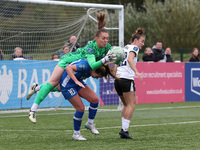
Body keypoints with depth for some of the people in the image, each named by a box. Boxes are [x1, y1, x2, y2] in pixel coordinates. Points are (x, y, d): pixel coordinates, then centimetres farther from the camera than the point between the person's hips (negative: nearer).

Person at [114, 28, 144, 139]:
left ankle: (124, 130, 8)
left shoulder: (125, 48, 24)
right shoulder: (134, 48, 0)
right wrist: (136, 72, -32)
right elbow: (130, 59, -20)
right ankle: (124, 129, -15)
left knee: (127, 105, 16)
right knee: (131, 105, -6)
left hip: (117, 78, 8)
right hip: (127, 78, -8)